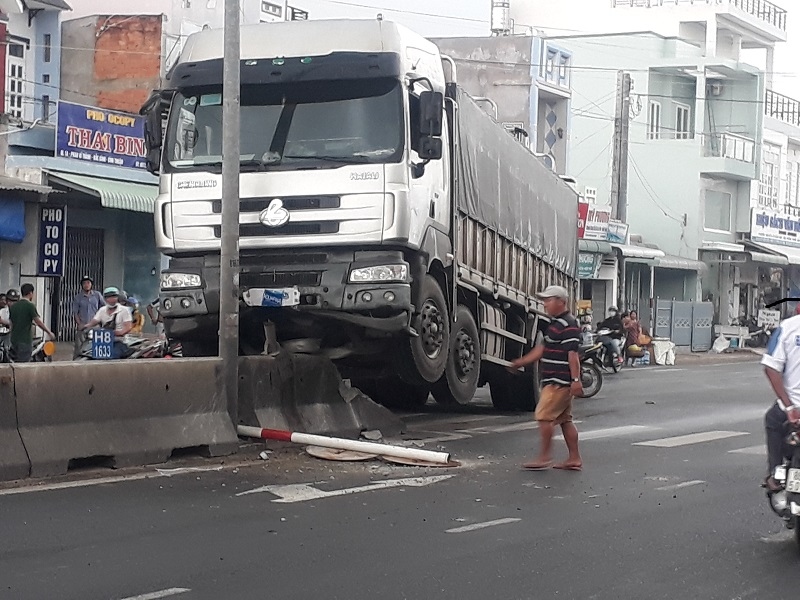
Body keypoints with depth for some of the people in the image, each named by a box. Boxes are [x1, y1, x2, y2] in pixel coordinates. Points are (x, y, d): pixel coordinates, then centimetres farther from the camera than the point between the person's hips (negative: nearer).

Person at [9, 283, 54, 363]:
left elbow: (11, 323, 13)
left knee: (16, 364, 12)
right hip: (25, 341, -7)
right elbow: (38, 322, -12)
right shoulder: (30, 306, -11)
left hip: (14, 340, 7)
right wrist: (49, 332, -2)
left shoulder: (13, 306, 9)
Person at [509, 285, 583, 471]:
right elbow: (543, 349, 25)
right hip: (554, 381, 10)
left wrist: (576, 380, -26)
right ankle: (574, 459, 14)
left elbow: (573, 354, -21)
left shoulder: (568, 325, -15)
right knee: (564, 419, 11)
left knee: (544, 415, -9)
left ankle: (544, 457, -5)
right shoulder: (554, 323, 18)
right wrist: (520, 363, 25)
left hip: (560, 382, -10)